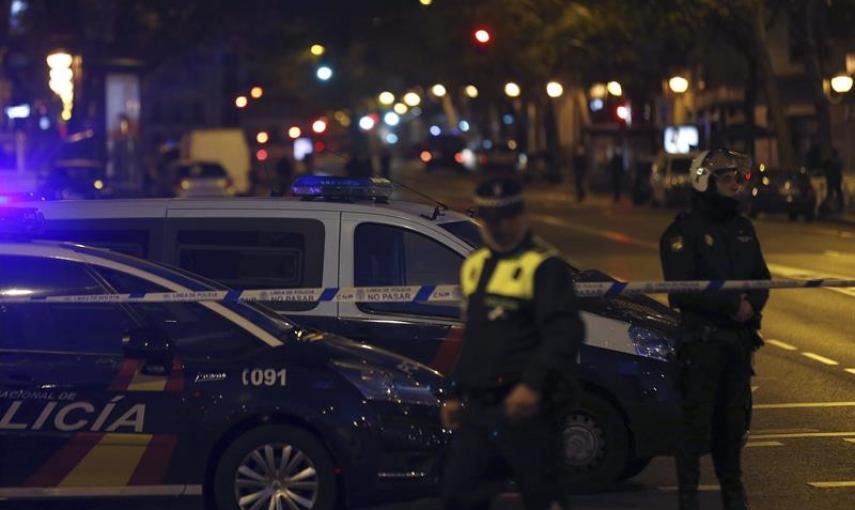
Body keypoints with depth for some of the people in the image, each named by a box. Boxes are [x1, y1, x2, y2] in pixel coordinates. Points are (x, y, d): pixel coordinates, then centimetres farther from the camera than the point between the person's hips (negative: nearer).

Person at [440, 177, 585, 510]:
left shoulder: (544, 266, -9)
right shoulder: (474, 266, 17)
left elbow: (565, 333, -20)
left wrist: (533, 384, -31)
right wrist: (453, 393, 23)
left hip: (524, 405, -8)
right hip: (477, 408, 8)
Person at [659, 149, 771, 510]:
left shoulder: (743, 228, 15)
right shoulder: (683, 231, -8)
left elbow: (761, 278, 15)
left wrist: (752, 304, -7)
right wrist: (733, 305, -17)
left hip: (739, 338, 6)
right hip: (700, 340, -6)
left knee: (734, 416, 11)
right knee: (696, 418, -5)